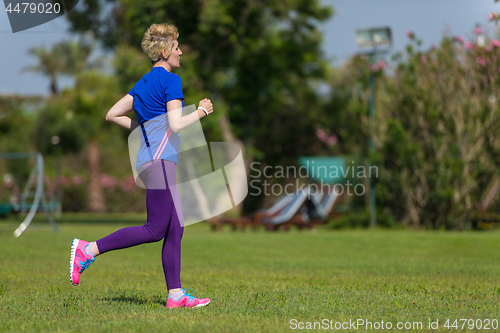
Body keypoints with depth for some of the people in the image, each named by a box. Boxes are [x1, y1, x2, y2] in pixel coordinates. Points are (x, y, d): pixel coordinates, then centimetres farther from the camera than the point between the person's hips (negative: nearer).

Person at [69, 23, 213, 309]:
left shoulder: (144, 82, 19)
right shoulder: (171, 80, -7)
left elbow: (113, 115, 18)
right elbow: (176, 125, -14)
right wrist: (201, 111, 1)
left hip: (149, 156, 10)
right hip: (160, 159, -10)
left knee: (175, 230, 6)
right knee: (156, 230, -11)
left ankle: (176, 295, 4)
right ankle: (89, 250, -11)